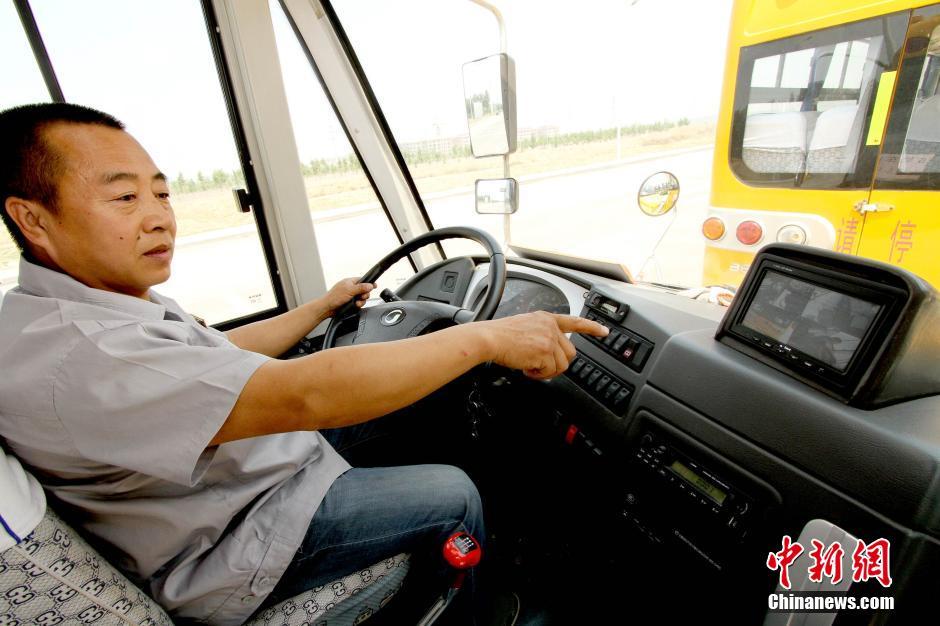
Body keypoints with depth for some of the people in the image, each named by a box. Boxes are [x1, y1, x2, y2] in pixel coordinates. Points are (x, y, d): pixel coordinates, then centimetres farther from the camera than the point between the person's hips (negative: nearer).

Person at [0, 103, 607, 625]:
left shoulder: (103, 300, 0)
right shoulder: (58, 353, -32)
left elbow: (222, 352, 11)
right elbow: (303, 397, -42)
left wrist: (322, 306, 15)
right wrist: (486, 337, -37)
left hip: (259, 453, 9)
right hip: (231, 545, -8)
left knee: (384, 384, 12)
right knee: (454, 494, -8)